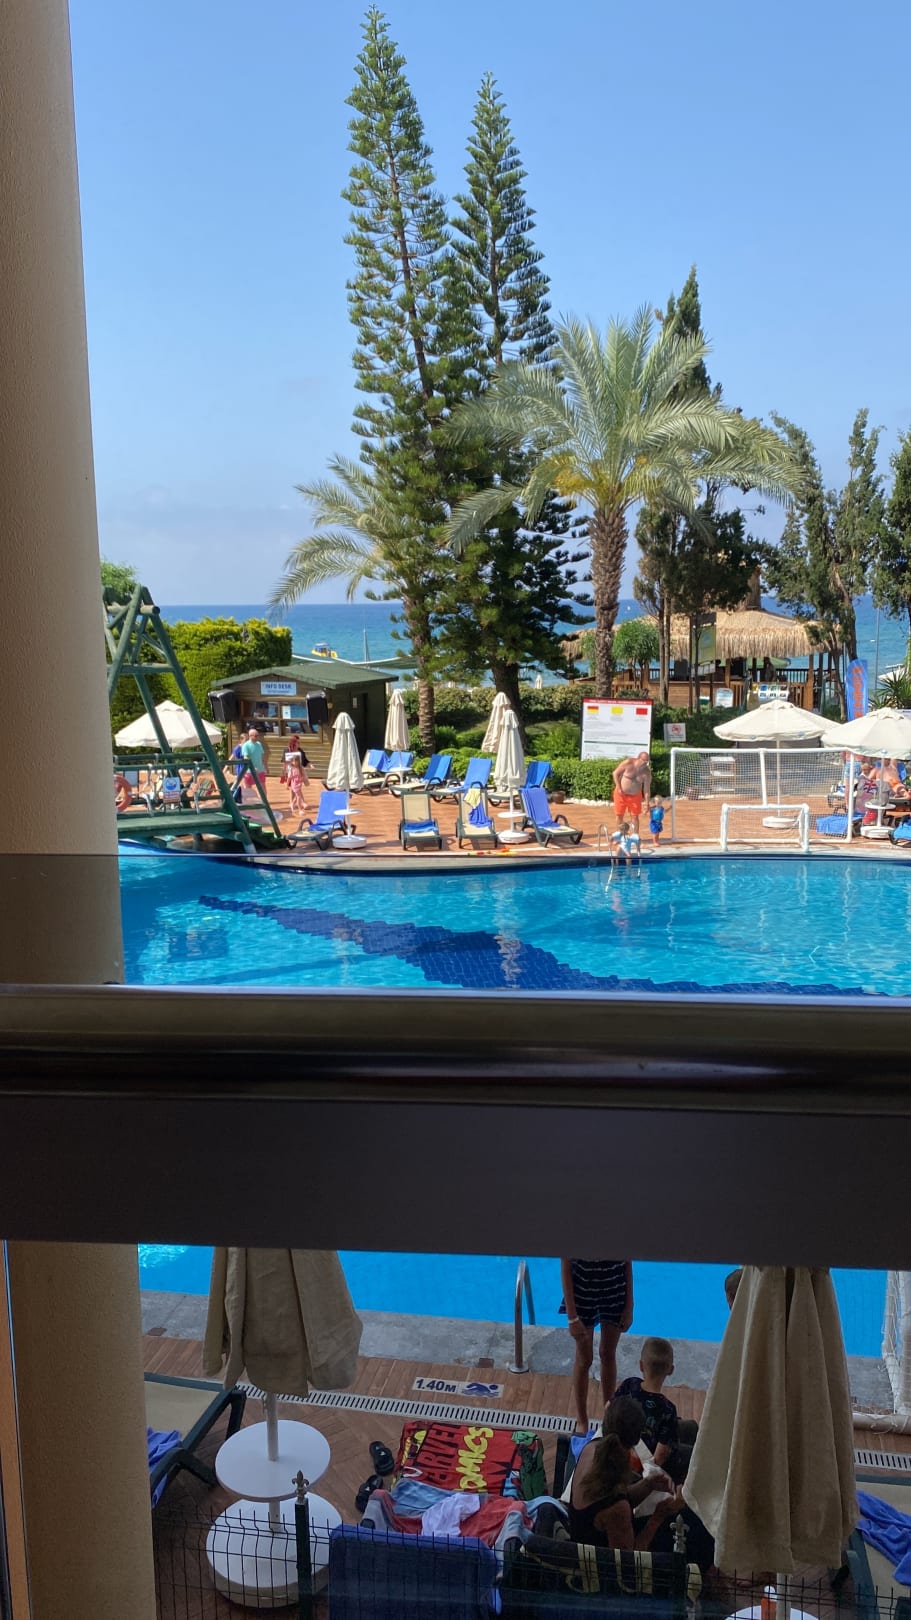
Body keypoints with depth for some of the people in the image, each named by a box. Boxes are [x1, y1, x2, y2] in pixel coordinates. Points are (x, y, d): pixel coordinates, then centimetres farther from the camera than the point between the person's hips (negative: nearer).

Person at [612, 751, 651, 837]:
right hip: (621, 794, -1)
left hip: (635, 795, 1)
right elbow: (615, 773, -9)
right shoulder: (628, 763, -19)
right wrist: (619, 788, -14)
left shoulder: (647, 772, -14)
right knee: (619, 815, 8)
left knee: (635, 816, 2)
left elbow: (647, 788, -10)